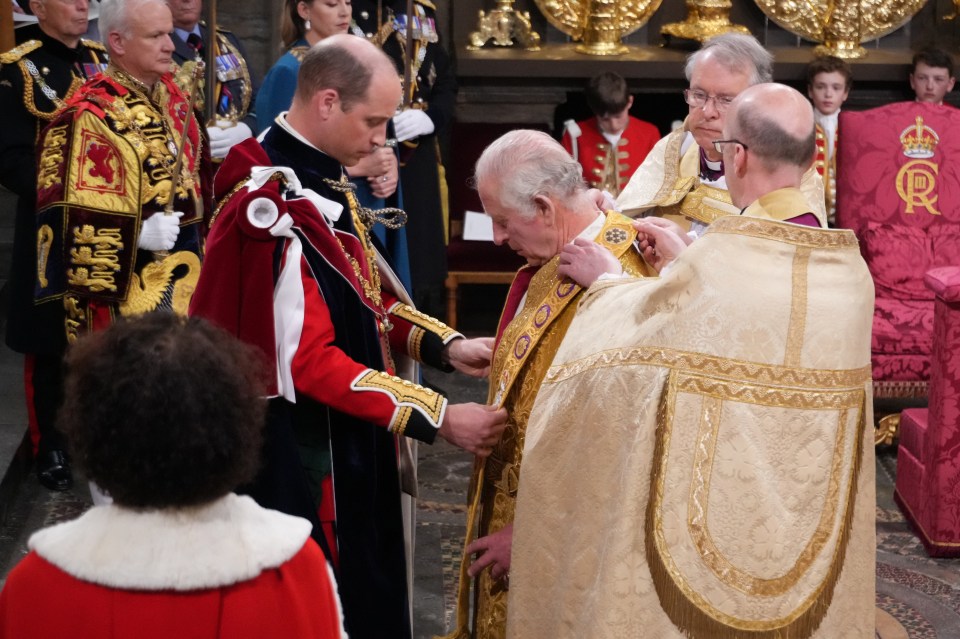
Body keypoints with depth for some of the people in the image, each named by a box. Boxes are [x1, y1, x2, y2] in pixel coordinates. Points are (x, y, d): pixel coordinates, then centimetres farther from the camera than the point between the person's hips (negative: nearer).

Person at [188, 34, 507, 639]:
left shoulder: (323, 176, 3)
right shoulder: (272, 209, -26)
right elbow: (308, 363, -27)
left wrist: (444, 344, -3)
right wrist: (438, 417, -24)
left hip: (348, 437, 9)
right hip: (299, 451, -9)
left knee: (358, 585, 21)